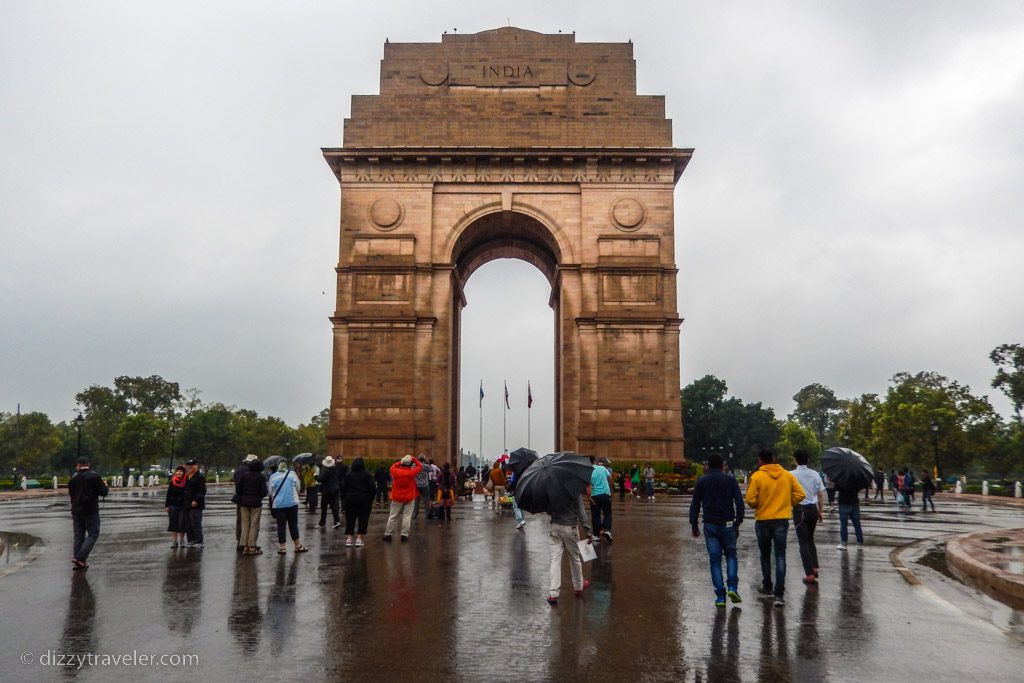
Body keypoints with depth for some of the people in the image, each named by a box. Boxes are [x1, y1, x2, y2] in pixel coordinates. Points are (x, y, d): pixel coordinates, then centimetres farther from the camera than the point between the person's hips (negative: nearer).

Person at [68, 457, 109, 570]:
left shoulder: (73, 479, 4)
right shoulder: (94, 476, -13)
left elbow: (71, 494, 16)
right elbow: (104, 492, -13)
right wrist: (105, 487, 8)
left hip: (76, 511, 5)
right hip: (91, 511, -5)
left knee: (79, 536, 11)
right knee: (93, 534, 2)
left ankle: (77, 562, 12)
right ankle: (80, 558, -11)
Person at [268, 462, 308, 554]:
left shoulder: (273, 476, 1)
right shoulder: (292, 474, 1)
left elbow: (270, 491, 7)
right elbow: (298, 488, 7)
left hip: (278, 504, 0)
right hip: (292, 503, 0)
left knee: (281, 526, 6)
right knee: (293, 525, 9)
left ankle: (282, 547, 8)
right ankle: (298, 546, 13)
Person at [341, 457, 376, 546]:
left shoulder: (348, 474, 2)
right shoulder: (367, 475, -4)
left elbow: (343, 488, 2)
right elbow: (372, 488, -6)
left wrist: (343, 499, 10)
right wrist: (371, 498, 7)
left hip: (350, 500, 2)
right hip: (364, 501, -2)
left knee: (350, 520, 8)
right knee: (363, 520, 5)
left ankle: (348, 538, 2)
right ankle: (359, 539, 1)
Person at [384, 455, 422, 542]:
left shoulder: (396, 471, -12)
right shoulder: (411, 472, -14)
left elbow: (393, 467, 12)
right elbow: (420, 466, 2)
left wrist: (400, 462, 11)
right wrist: (413, 459, 4)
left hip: (397, 498, 1)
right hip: (409, 498, -1)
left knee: (393, 516, 9)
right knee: (407, 517, 3)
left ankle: (387, 534, 13)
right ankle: (404, 535, 2)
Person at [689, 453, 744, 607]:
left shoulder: (701, 481, 3)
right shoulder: (730, 480, 1)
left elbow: (695, 504, 4)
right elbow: (739, 502, -6)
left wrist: (694, 525, 11)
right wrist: (738, 522, -1)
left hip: (710, 525, 0)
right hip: (727, 525, 0)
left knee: (715, 560, 5)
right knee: (731, 555, 16)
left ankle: (720, 596, 2)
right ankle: (732, 587, -3)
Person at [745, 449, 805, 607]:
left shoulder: (757, 476, -11)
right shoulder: (787, 475, 0)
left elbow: (750, 500, -15)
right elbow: (800, 494, -1)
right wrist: (787, 504, 11)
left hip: (763, 520, -2)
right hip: (782, 520, 2)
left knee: (765, 555, 16)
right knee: (780, 556, 1)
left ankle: (767, 587, 28)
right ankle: (779, 593, -8)